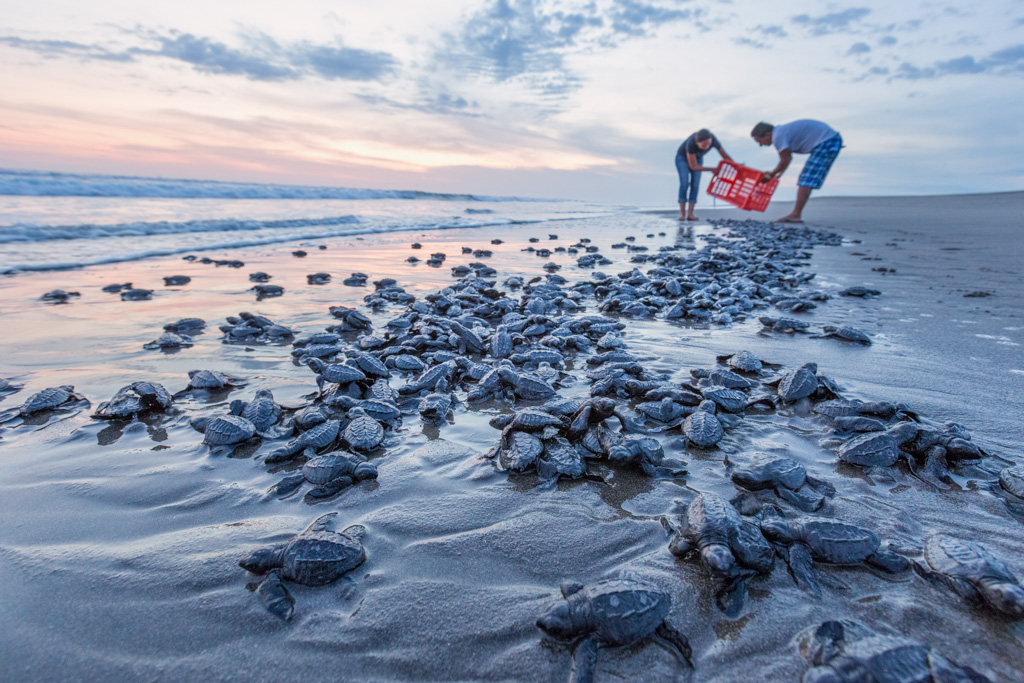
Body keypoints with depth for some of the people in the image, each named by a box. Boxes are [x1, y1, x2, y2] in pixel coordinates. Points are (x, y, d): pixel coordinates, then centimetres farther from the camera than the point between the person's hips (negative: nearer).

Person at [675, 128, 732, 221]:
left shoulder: (714, 141, -30)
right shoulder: (691, 144, -41)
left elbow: (725, 156, -14)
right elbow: (693, 167, -31)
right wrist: (711, 169, -23)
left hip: (697, 158, 3)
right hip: (682, 157, -3)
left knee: (695, 184, -12)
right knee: (684, 183, -19)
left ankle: (690, 213, -14)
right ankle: (682, 212, -10)